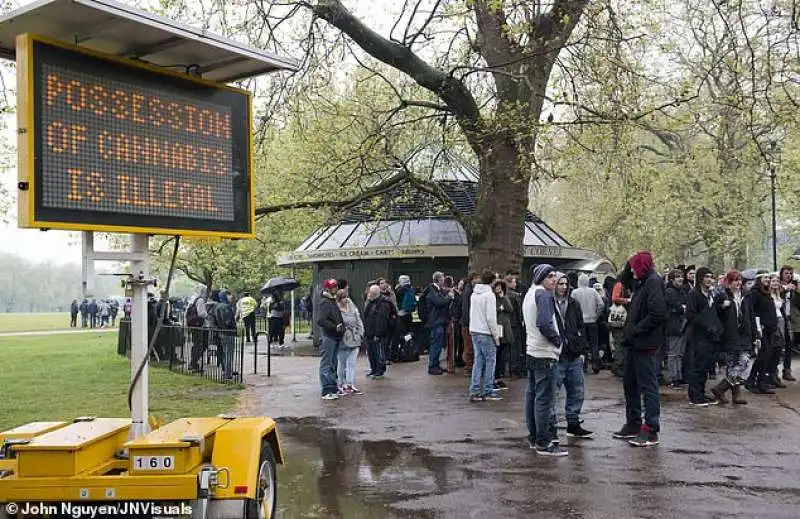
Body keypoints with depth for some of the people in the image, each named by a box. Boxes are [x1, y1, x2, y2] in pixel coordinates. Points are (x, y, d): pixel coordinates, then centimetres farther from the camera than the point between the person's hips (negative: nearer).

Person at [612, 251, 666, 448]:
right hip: (635, 343, 10)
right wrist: (630, 330, 7)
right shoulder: (642, 284, 18)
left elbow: (657, 313, -24)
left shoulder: (653, 283, -13)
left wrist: (636, 330, -18)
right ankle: (633, 424, 28)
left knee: (648, 387, -4)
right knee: (629, 383, 17)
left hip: (646, 345, -10)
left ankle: (651, 431, 1)